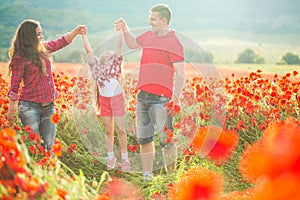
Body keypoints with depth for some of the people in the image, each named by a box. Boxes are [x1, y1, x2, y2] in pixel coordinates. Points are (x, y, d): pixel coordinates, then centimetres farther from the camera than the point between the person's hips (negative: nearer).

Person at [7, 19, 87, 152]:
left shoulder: (43, 49, 8)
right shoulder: (20, 58, -9)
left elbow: (62, 42, 22)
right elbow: (14, 87, -7)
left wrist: (75, 31, 7)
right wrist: (11, 110, -6)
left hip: (48, 106, 6)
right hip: (29, 107, -6)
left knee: (49, 145, 5)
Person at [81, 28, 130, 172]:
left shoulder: (116, 63, 8)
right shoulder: (96, 66, 15)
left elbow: (118, 46, 4)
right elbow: (88, 50, 17)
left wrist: (121, 30, 3)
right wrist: (84, 34, 19)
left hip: (116, 97, -3)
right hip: (104, 99, 3)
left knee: (120, 129, -3)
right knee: (108, 130, 7)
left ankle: (125, 158, 4)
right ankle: (110, 157, 16)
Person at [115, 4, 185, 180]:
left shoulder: (174, 42, -6)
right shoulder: (148, 36, 16)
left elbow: (180, 73, -12)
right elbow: (133, 43, 39)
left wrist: (176, 97, -22)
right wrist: (125, 29, 21)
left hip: (161, 99, -8)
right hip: (143, 96, 8)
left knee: (166, 138, -8)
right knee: (144, 139, 11)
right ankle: (147, 176, 20)